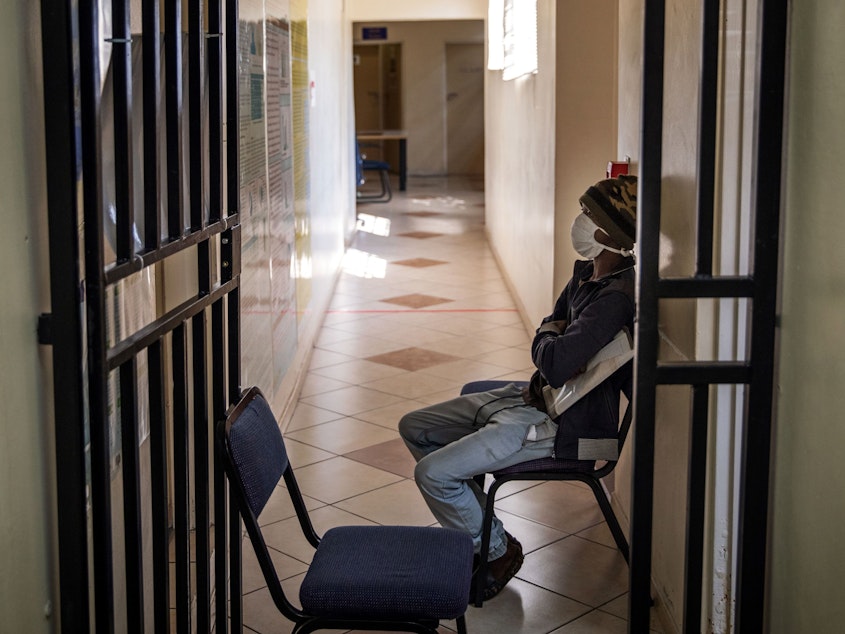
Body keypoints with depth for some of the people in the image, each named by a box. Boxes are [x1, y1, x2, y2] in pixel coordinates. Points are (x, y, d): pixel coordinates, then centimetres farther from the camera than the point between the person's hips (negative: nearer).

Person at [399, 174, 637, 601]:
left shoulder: (617, 297, -27)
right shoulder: (586, 272, 5)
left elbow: (557, 364, -33)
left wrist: (548, 342, -10)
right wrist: (551, 346, -7)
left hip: (561, 422, -11)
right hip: (532, 395, 11)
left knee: (433, 472, -18)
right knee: (415, 428, 13)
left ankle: (497, 551, 6)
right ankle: (477, 526, 19)